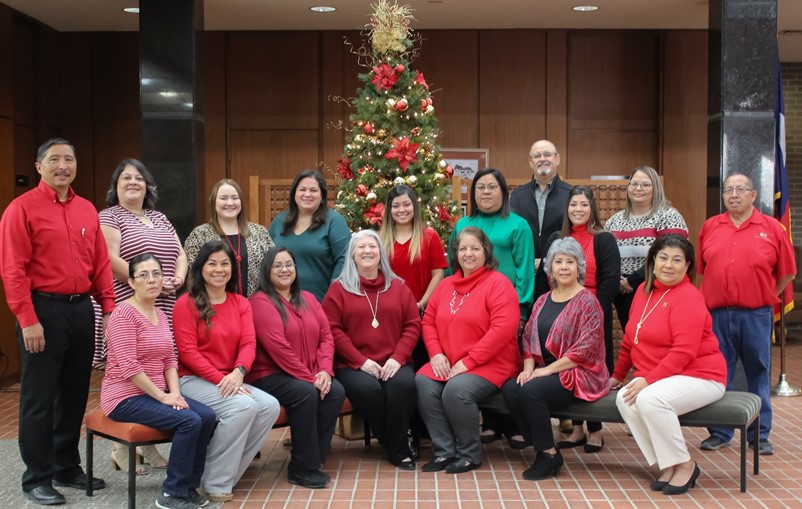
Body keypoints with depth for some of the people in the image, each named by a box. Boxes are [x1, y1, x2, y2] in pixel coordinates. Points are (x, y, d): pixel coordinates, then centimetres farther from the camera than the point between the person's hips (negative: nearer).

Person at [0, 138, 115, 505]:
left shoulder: (87, 210, 12)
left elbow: (101, 264, 14)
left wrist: (108, 308, 7)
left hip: (81, 309, 6)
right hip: (43, 309, -6)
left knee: (75, 394, 13)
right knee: (39, 399, 1)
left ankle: (68, 468, 27)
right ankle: (37, 478, 12)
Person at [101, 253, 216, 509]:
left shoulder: (161, 315, 13)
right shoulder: (124, 313, -13)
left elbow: (170, 360, 11)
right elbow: (128, 366, -21)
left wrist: (174, 392, -7)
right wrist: (163, 396, -19)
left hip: (155, 393, 8)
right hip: (125, 396, -8)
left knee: (207, 416, -12)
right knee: (189, 421, -24)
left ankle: (189, 485, 2)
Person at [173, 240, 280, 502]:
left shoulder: (241, 304, 10)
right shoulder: (186, 303, -5)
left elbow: (249, 343, -2)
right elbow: (188, 352, -12)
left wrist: (238, 373, -23)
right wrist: (220, 379, -21)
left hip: (230, 380, 6)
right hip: (193, 380, -6)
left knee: (270, 406, -20)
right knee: (243, 406, -30)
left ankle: (229, 472, -6)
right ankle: (216, 482, -16)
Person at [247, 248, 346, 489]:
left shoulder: (308, 299, 14)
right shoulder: (260, 301, -9)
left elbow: (326, 336, 8)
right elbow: (277, 348, -18)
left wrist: (324, 371, -10)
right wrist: (309, 378, -19)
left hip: (310, 375, 6)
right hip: (269, 375, -6)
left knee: (336, 391, -21)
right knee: (306, 393, -32)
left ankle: (313, 458, -10)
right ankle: (302, 468, -20)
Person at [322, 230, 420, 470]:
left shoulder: (398, 287, 15)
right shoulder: (339, 288, 7)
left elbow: (412, 325, 9)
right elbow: (333, 329, -1)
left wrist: (398, 357, -8)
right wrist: (361, 361, -12)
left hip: (392, 363, 2)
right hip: (353, 365, -1)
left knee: (404, 385, -31)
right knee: (367, 389, -33)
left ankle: (398, 449, -12)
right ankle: (398, 446, -10)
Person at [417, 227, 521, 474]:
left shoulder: (498, 284, -8)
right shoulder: (446, 285, 14)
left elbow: (503, 329, -18)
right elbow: (428, 320, 15)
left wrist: (468, 361, -19)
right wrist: (436, 354, -4)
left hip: (490, 364, -6)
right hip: (448, 364, 6)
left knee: (456, 390, -31)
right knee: (423, 383, -21)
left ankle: (469, 454, -9)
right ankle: (445, 451, -10)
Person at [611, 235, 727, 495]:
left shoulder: (688, 297, -15)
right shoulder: (644, 290, 8)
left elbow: (683, 352, -23)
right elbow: (631, 340, 16)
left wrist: (648, 380, -25)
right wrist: (617, 375, 18)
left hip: (699, 377, -7)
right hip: (656, 379, 7)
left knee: (650, 399, -32)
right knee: (625, 399, -21)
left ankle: (685, 464, -10)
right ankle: (667, 465, -8)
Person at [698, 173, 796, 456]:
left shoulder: (772, 228, 0)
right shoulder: (710, 227, 6)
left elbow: (787, 273, 4)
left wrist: (765, 297, 5)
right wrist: (716, 295, 8)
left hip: (756, 316, -2)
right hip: (717, 314, 2)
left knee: (758, 375, 8)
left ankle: (760, 435, 19)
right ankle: (719, 433, 20)